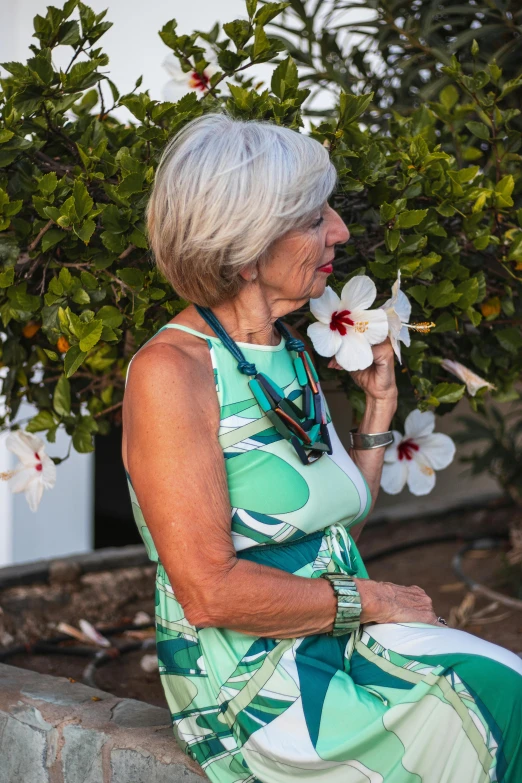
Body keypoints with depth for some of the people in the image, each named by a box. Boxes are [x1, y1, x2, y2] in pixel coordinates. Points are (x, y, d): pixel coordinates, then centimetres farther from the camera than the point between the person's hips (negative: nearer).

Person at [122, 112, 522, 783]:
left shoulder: (291, 358, 12)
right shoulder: (170, 371, -14)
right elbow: (209, 591, -19)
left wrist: (379, 402, 13)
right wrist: (370, 600, -13)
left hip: (343, 649, 8)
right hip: (251, 687, -8)